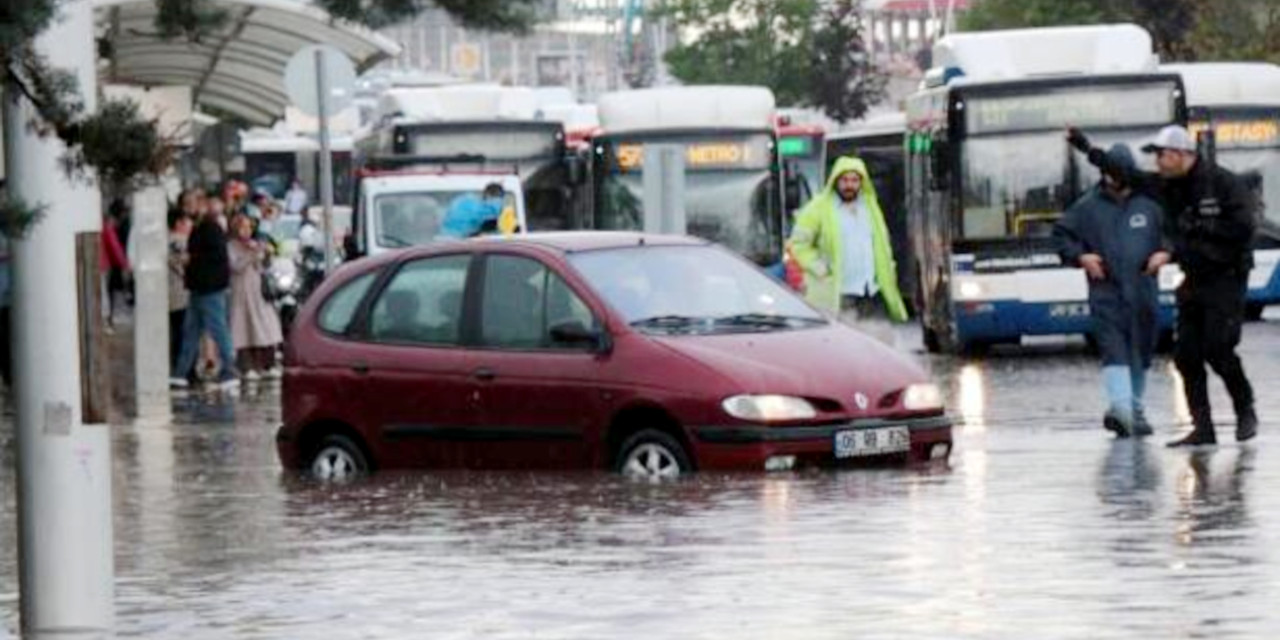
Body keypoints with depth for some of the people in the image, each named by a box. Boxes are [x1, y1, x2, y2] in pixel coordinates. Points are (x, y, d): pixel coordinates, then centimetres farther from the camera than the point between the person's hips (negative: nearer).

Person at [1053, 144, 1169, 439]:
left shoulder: (1150, 204, 6)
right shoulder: (1087, 207, 3)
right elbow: (1061, 234, 9)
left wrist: (1164, 252, -3)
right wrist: (1080, 256, -5)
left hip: (1143, 292, 3)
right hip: (1106, 292, -3)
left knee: (1140, 353, 12)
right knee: (1114, 351, -18)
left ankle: (1135, 411, 26)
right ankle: (1120, 407, -31)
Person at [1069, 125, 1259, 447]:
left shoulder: (1223, 183, -12)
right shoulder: (1166, 186, 8)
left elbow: (1244, 227, -18)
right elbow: (1126, 174, 15)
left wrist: (1200, 228, -16)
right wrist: (1087, 149, 14)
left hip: (1226, 278, -7)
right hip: (1193, 283, 7)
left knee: (1218, 350, -13)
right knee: (1187, 355, 0)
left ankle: (1245, 410, 10)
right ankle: (1203, 428, 3)